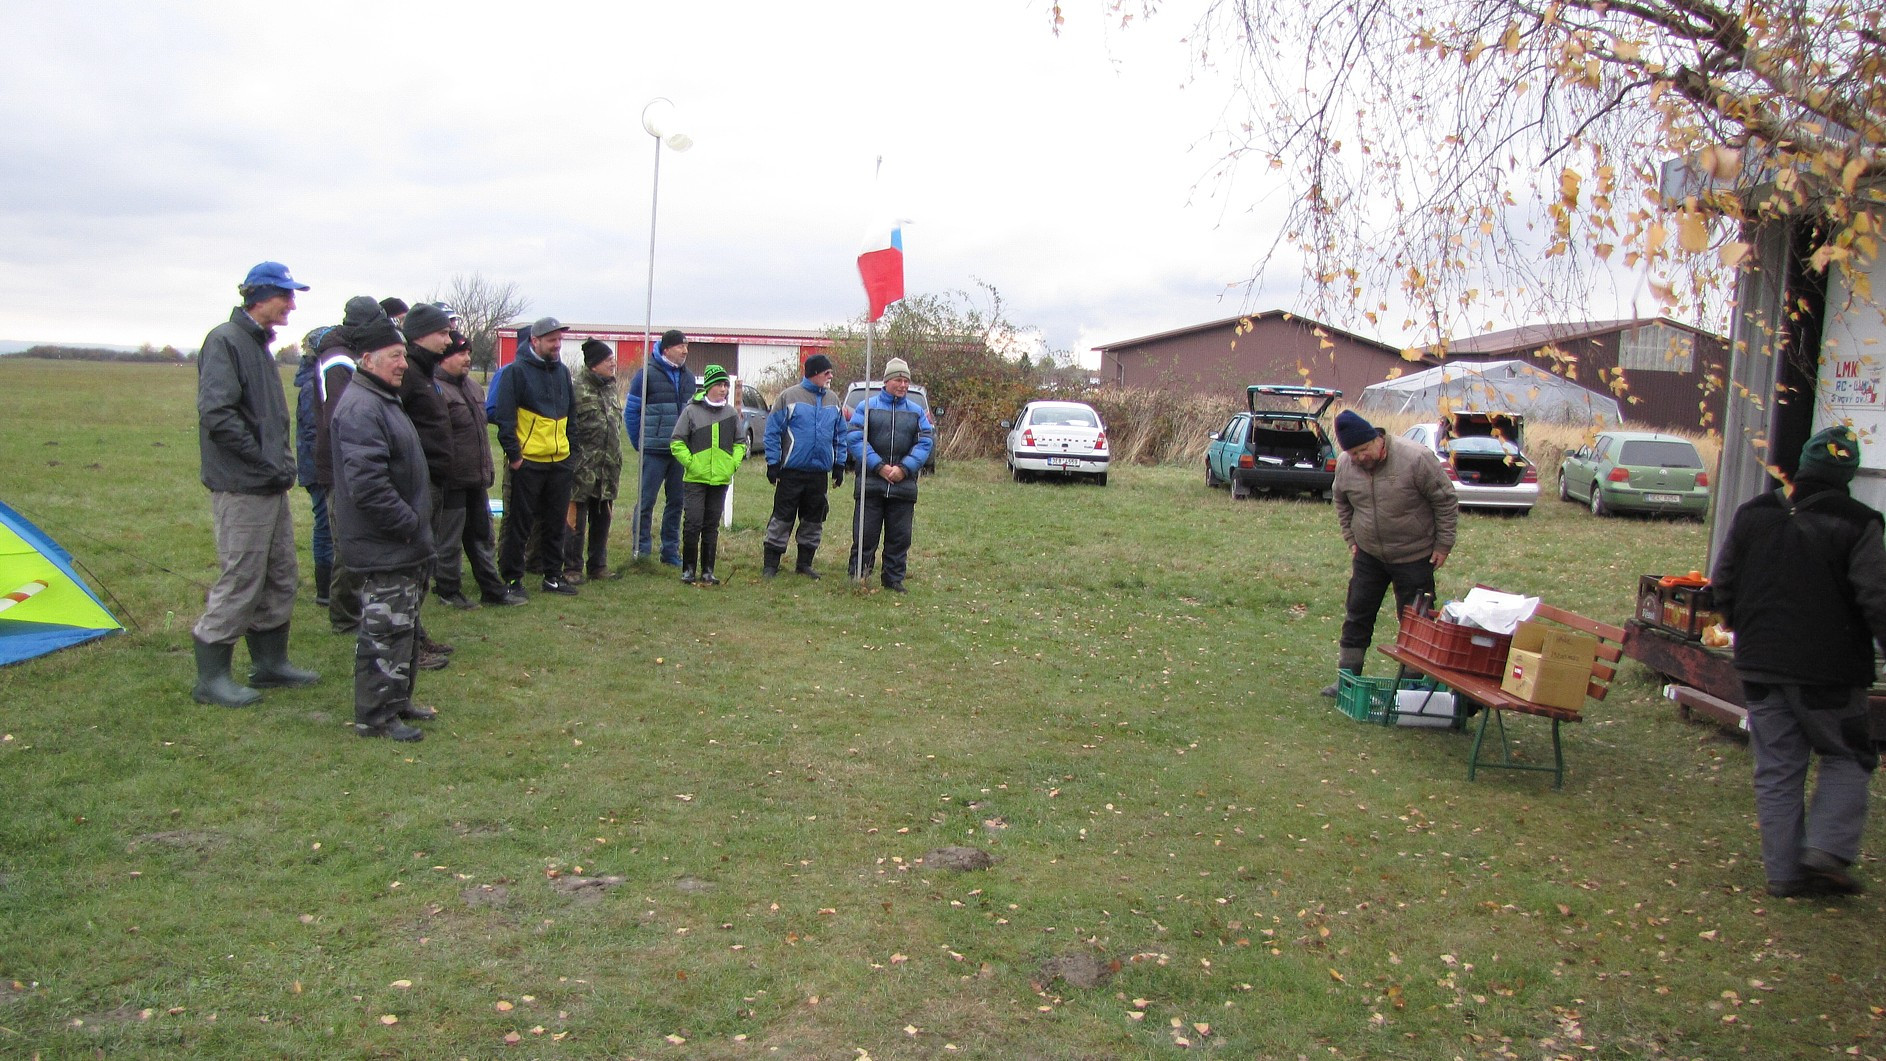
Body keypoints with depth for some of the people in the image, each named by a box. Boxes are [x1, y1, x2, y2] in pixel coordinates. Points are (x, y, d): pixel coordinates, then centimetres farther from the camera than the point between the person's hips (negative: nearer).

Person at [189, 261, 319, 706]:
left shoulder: (259, 344, 17)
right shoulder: (225, 340, -13)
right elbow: (216, 413, -23)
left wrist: (284, 462, 10)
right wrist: (266, 462, -18)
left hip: (271, 486, 10)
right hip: (242, 487, -10)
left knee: (280, 578, 15)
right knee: (240, 581, -4)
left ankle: (270, 662, 26)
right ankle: (210, 677, 6)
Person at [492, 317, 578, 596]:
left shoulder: (562, 372, 13)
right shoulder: (517, 371, -7)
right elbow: (505, 416, -10)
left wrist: (572, 447, 14)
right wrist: (513, 453, -13)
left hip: (560, 460, 6)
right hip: (528, 461, -6)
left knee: (555, 521, 11)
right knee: (520, 523, 1)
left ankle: (552, 576, 20)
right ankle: (512, 578, 8)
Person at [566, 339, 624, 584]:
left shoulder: (611, 388, 13)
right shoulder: (577, 389, -13)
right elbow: (568, 429, -14)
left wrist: (617, 463, 20)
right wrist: (571, 460, -15)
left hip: (607, 470, 8)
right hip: (582, 469, -8)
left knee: (603, 519, 13)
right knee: (576, 519, 0)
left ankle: (598, 566, 23)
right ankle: (573, 568, 8)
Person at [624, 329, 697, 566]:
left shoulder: (688, 378, 11)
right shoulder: (648, 374, -7)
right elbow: (631, 411, -5)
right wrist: (640, 444, -5)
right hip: (655, 452, -5)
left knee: (676, 502, 9)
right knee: (646, 501, -1)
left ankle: (671, 550, 17)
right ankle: (641, 547, 8)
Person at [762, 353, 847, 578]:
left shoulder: (833, 401, 10)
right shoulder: (789, 396, -5)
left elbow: (840, 436, 15)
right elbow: (772, 431, -5)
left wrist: (839, 465, 10)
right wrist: (773, 464, -8)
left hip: (820, 472, 5)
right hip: (792, 471, -5)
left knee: (813, 520, 11)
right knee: (782, 518, -2)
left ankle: (805, 563, 23)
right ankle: (770, 564, 5)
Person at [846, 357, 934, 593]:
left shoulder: (917, 412, 11)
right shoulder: (867, 406, 3)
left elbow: (925, 443, 3)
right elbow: (856, 439, -5)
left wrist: (905, 468, -11)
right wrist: (879, 467, -14)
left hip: (904, 485, 3)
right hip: (871, 483, -2)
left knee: (900, 536, 7)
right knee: (865, 534, 1)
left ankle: (894, 578, 17)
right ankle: (857, 575, 10)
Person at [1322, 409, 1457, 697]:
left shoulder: (1415, 459, -21)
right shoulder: (1344, 465, -6)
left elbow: (1446, 501, -11)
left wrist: (1443, 545, -8)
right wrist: (1352, 540, 10)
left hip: (1414, 557, -4)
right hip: (1368, 556, 4)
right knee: (1357, 615, 7)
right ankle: (1347, 677, 16)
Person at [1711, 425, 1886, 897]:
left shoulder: (1752, 515, 3)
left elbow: (1722, 585, 10)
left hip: (1760, 666, 4)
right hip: (1829, 670, -4)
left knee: (1776, 769, 10)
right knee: (1847, 758, 14)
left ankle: (1784, 870, 11)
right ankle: (1827, 849, -1)